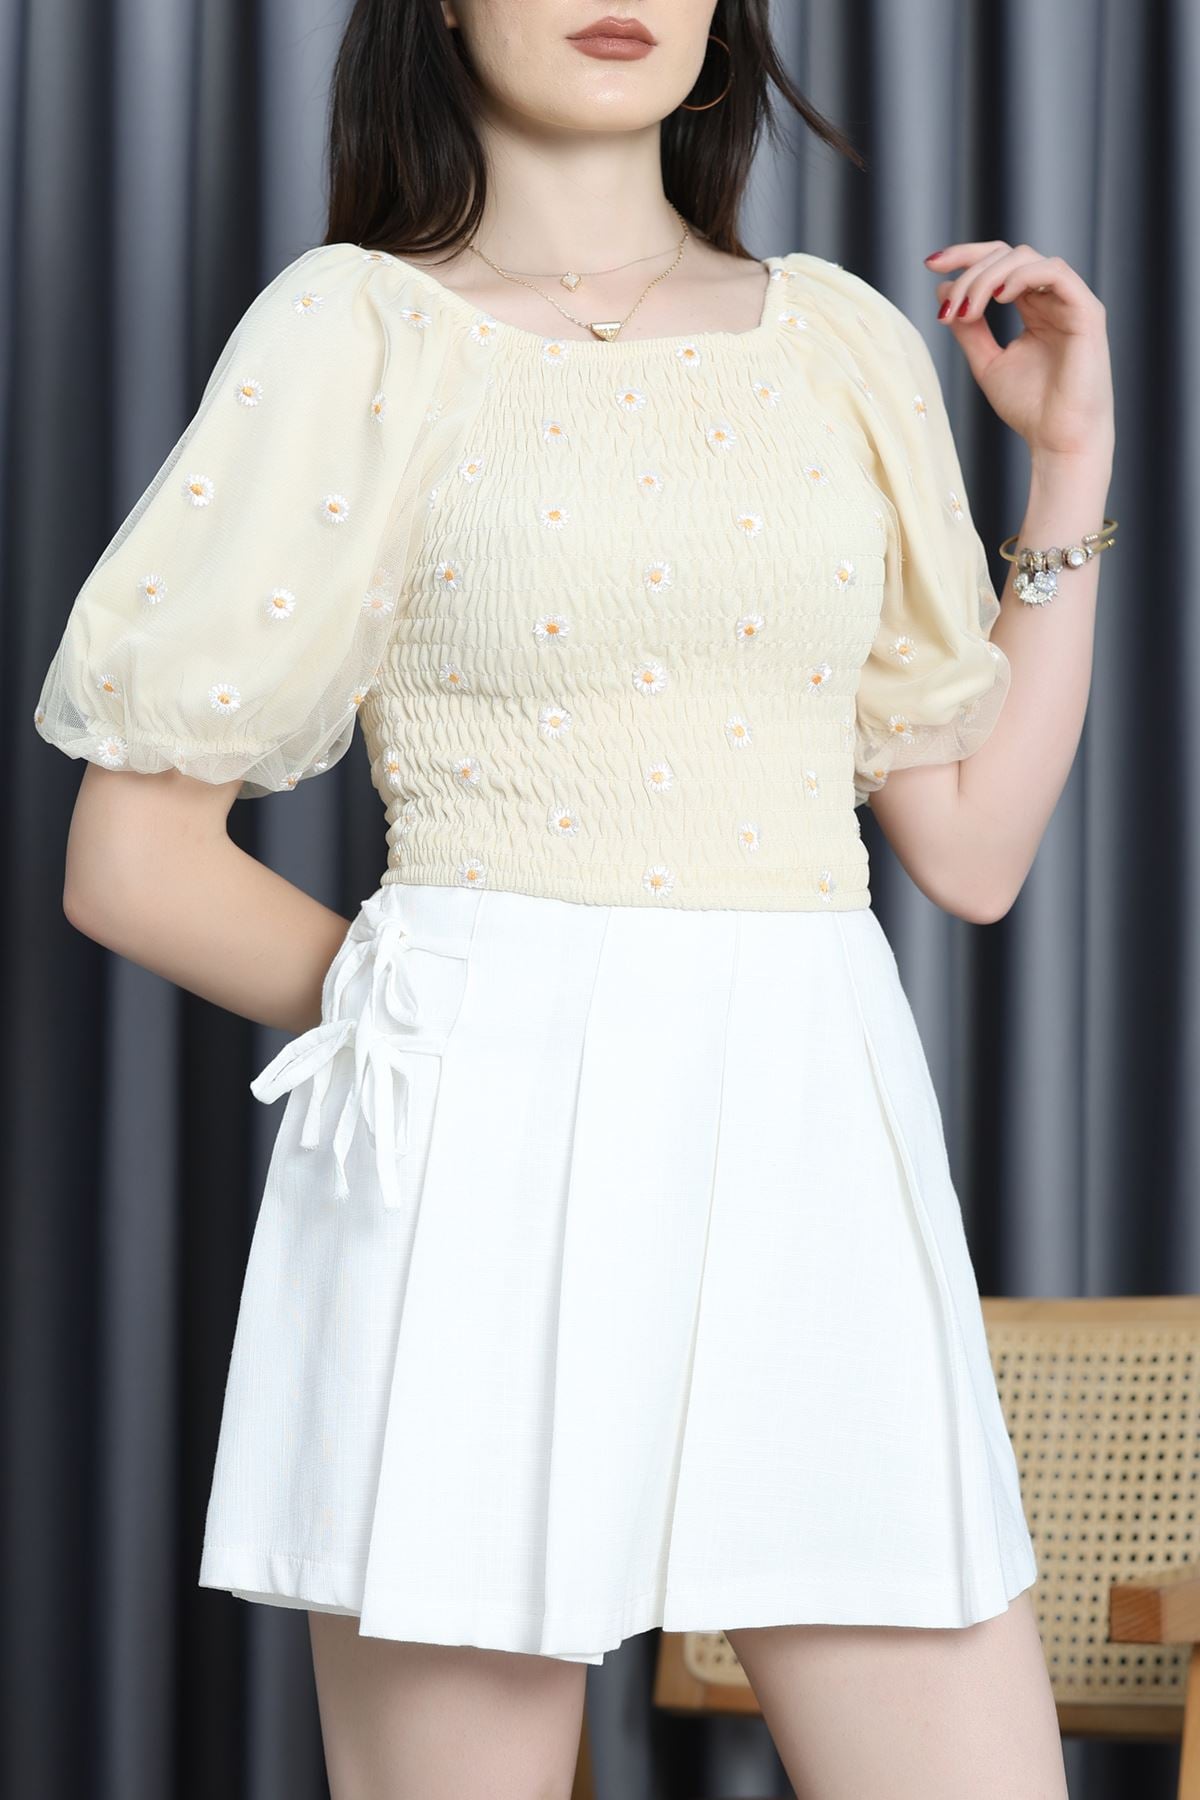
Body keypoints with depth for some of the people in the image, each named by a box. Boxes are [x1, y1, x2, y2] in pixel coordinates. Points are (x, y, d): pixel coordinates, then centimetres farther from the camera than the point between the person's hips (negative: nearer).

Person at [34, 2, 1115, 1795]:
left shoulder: (850, 346, 15)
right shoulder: (357, 335, 3)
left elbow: (973, 844, 13)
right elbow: (132, 859, 3)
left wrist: (1071, 470, 13)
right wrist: (433, 1016, 7)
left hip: (821, 1156, 4)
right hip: (487, 1162, -3)